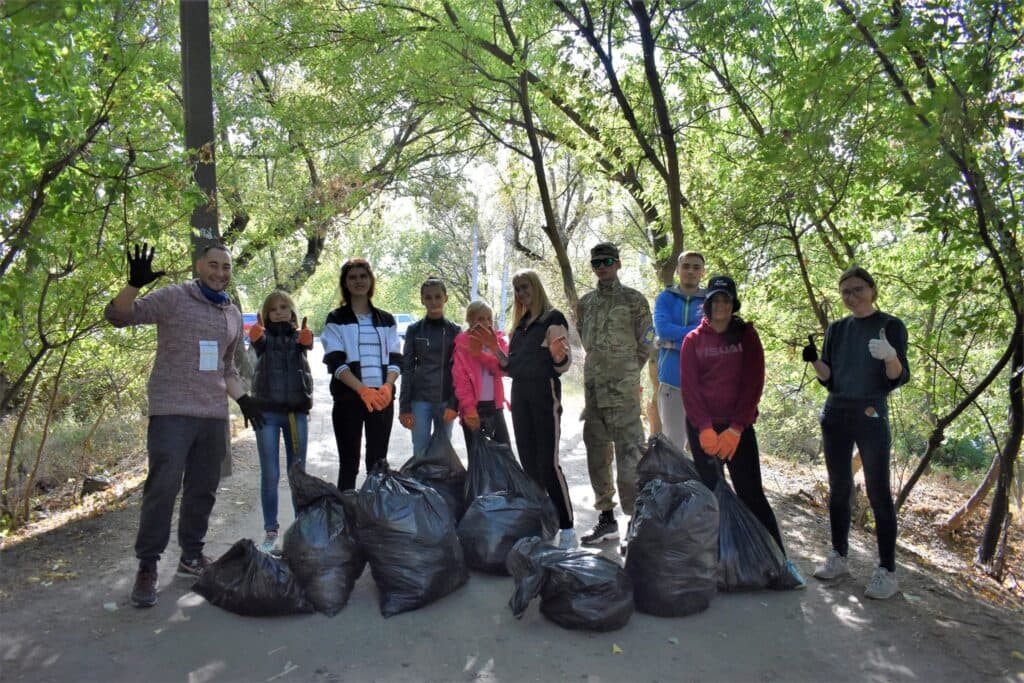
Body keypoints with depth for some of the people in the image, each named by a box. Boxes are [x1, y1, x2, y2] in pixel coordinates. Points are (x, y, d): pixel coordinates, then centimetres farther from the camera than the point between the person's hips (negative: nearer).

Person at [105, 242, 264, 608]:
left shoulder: (233, 315, 16)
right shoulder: (173, 298, -3)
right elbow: (118, 315, -12)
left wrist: (243, 398, 15)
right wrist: (135, 283, -29)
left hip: (214, 415, 6)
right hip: (172, 411, -6)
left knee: (203, 489, 11)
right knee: (162, 488, -6)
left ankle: (192, 555, 24)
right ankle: (147, 567, 7)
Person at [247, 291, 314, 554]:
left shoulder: (299, 336, 7)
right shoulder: (263, 337, 5)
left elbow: (306, 345, -17)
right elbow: (258, 346, -20)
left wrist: (305, 341, -42)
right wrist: (256, 338, -44)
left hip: (297, 411, 1)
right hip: (267, 412, -1)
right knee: (270, 475, 0)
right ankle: (270, 531, 10)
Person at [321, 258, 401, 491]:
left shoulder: (386, 320, 13)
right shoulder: (336, 319, 5)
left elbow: (395, 359, 8)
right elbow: (336, 362, -6)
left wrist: (387, 386, -13)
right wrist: (363, 389, -20)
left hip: (382, 398, 3)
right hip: (348, 397, -2)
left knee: (378, 462, 7)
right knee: (349, 463, 1)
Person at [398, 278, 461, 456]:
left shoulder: (455, 331, 3)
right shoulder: (414, 330, 2)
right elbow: (407, 369, 2)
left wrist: (454, 404, -8)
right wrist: (404, 407, -3)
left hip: (446, 400, 1)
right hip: (420, 400, -1)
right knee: (420, 452, 1)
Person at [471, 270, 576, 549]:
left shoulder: (553, 318, -3)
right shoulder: (520, 324, 18)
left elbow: (563, 364, -9)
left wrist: (558, 354, -30)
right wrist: (494, 347, 7)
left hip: (545, 391, -7)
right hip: (520, 393, 7)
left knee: (548, 462, -10)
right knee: (528, 462, 10)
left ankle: (566, 527, -3)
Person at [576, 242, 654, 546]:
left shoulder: (634, 300, -2)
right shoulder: (585, 302, 13)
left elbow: (645, 344, 2)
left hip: (623, 388, -6)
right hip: (592, 387, 6)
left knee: (629, 453, -9)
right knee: (597, 453, 11)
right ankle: (606, 518, 23)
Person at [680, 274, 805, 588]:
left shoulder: (747, 335, 3)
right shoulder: (693, 341, 5)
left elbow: (753, 384, -4)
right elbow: (688, 387, -1)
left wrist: (735, 429, -11)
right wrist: (705, 428, -13)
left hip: (738, 426, -1)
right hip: (701, 427, 1)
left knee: (751, 492, -4)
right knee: (709, 491, 4)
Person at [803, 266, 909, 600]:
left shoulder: (891, 325, -2)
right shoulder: (836, 329, 9)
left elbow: (899, 378, -9)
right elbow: (829, 379, 9)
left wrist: (890, 355, -30)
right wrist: (814, 360, -11)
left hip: (872, 417, -4)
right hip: (835, 416, 4)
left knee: (878, 492, -4)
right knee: (839, 489, 9)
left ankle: (887, 571, 2)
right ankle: (838, 557, 18)